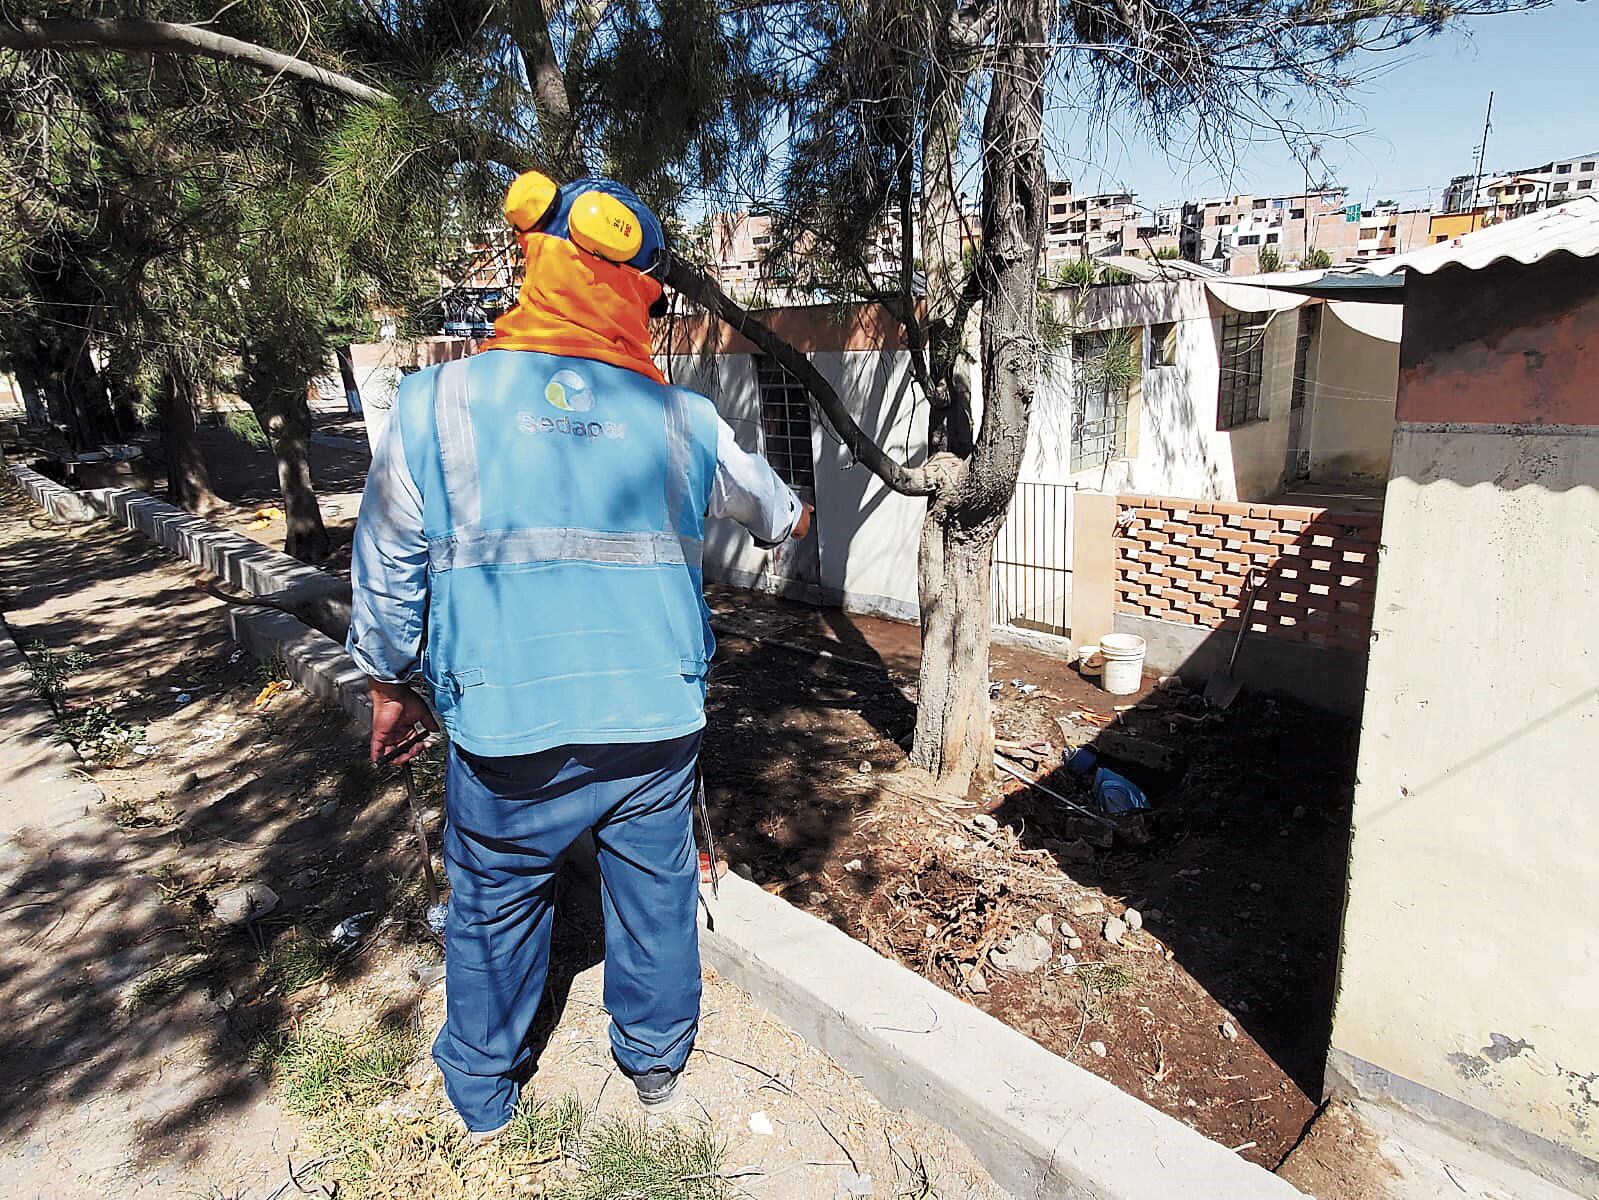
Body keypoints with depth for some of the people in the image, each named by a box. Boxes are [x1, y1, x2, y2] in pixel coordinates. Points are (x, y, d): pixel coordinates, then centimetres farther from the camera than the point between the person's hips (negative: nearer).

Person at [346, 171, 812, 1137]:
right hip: (658, 729, 1)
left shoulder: (435, 404, -6)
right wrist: (797, 515, 43)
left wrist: (392, 687, 18)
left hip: (507, 738, 0)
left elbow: (387, 574, 1)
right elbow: (776, 513, 18)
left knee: (495, 911, 22)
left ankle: (485, 1091, 45)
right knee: (656, 896, 23)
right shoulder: (686, 421, -1)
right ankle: (657, 1059, 47)